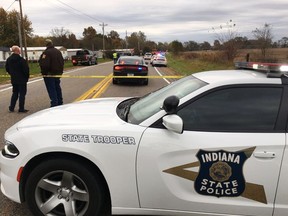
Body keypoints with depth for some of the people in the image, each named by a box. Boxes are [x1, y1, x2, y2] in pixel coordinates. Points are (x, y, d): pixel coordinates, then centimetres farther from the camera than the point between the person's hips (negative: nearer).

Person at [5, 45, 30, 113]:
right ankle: (21, 109, 4)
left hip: (14, 79, 7)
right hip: (22, 80, -7)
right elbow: (26, 69, -18)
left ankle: (11, 108, 20)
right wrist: (27, 76, -3)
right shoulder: (21, 59, -18)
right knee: (22, 94, 1)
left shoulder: (9, 59, 5)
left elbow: (7, 68, 13)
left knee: (15, 93, 18)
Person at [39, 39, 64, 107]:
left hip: (49, 74, -8)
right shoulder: (58, 51, 8)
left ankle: (54, 104, -5)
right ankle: (60, 103, 26)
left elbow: (45, 64, -24)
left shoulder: (46, 52, -18)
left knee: (52, 90, -4)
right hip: (58, 73, 8)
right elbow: (62, 62, 15)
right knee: (57, 88, 18)